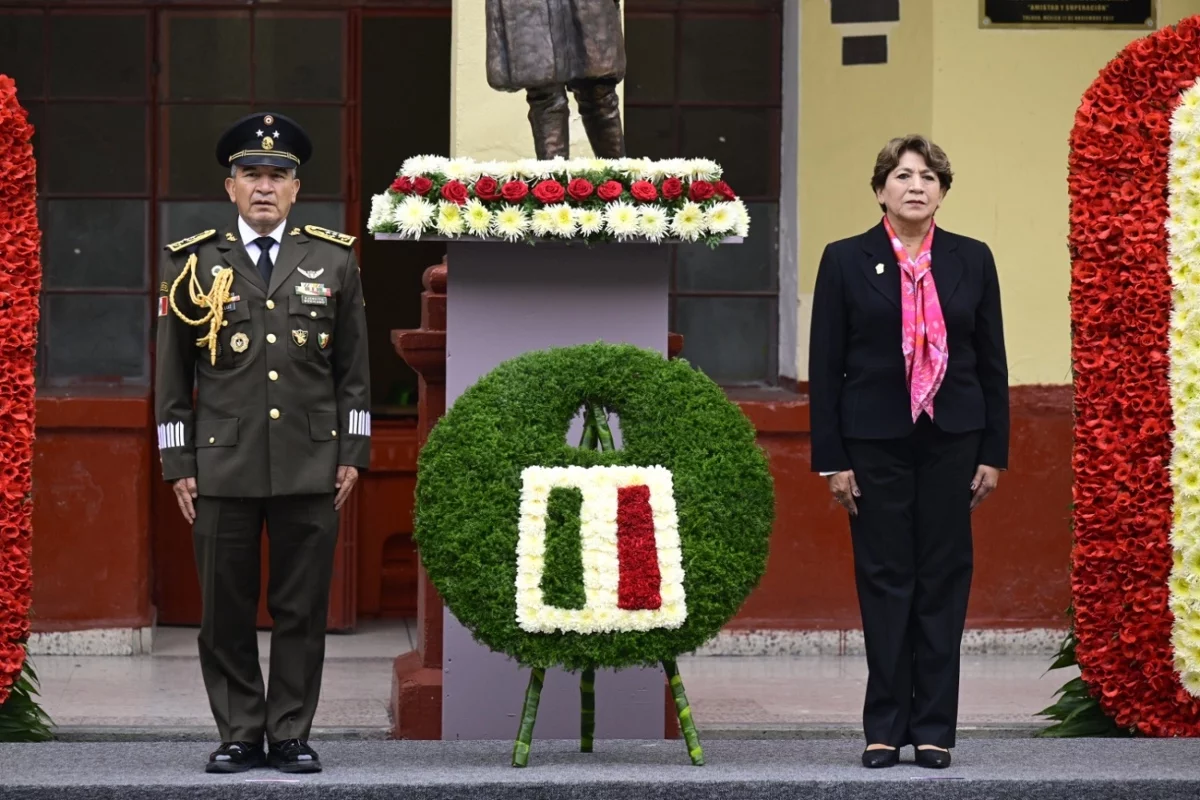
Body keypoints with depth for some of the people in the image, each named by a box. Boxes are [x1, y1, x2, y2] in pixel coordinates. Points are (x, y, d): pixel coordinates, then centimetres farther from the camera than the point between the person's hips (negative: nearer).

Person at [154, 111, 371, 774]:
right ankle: (239, 736, 11)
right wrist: (178, 465, 2)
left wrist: (352, 454, 4)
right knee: (226, 609, 2)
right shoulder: (193, 264, 5)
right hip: (223, 467, 0)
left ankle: (292, 736, 11)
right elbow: (172, 376, 7)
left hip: (311, 467, 0)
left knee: (302, 608, 3)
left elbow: (353, 370, 11)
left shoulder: (334, 261, 8)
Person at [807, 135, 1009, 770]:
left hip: (950, 440, 1)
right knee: (885, 580, 1)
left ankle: (934, 728, 9)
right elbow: (825, 366, 0)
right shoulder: (846, 261, 1)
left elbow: (992, 361, 8)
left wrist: (993, 453, 2)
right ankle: (884, 729, 7)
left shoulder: (972, 260, 6)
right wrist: (831, 459, -4)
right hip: (875, 442, -1)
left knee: (943, 580, 3)